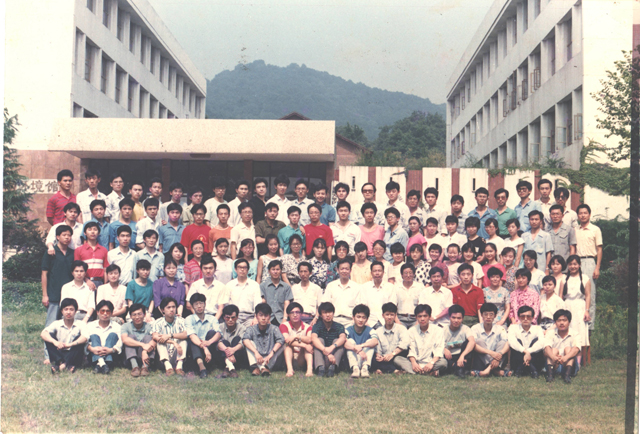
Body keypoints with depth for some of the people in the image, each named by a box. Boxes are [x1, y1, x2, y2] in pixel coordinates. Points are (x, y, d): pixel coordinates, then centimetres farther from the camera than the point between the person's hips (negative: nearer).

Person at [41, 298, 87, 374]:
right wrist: (55, 342, -36)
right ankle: (61, 362, -38)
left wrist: (70, 344, -39)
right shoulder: (57, 324, 1)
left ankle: (64, 364, -38)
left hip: (73, 355, -1)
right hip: (59, 354, 1)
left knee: (79, 338, -24)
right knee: (49, 337, -18)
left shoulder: (80, 324, -3)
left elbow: (85, 337, -24)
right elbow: (43, 334, -16)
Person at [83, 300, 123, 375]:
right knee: (94, 336, -20)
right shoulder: (90, 326, 13)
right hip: (94, 357, 0)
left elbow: (119, 344, -5)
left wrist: (111, 350, -29)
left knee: (113, 335, -17)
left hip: (111, 356, 0)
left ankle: (107, 363, -44)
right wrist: (92, 349, -28)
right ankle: (100, 362, -51)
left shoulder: (116, 326, 12)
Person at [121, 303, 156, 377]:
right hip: (130, 360, 0)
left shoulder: (149, 327, 1)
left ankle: (145, 367, -38)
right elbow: (124, 339, -21)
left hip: (146, 357, 0)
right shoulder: (126, 326, 1)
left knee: (148, 337, -18)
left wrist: (145, 351, -40)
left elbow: (154, 342, -19)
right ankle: (134, 366, -39)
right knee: (131, 336, -17)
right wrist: (142, 345, -36)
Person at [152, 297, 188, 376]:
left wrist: (170, 335, -30)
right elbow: (155, 337, -24)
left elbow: (186, 334, -19)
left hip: (177, 354, 0)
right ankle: (167, 366, -44)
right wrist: (173, 342, -36)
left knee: (183, 339, -20)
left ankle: (179, 366, -36)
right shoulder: (157, 323, -2)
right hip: (165, 355, 0)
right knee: (160, 340, -23)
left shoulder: (180, 320, 0)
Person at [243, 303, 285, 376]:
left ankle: (265, 367, -39)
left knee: (281, 346, -20)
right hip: (256, 361, 0)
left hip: (271, 362, 0)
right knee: (250, 343, -18)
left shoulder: (274, 328, -1)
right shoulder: (251, 329, -1)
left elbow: (281, 340, -20)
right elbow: (245, 340, -21)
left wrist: (271, 354, -36)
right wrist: (256, 352, -38)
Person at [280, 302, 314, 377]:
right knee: (288, 344, -26)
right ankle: (289, 369, -49)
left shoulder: (307, 327, 1)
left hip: (301, 360, 1)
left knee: (309, 344, -22)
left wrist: (296, 337, -30)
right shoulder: (284, 326, -2)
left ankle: (310, 369, -46)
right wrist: (304, 345, -29)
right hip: (289, 358, -1)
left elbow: (310, 339, -21)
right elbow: (286, 339, -22)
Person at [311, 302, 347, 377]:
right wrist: (325, 350, -41)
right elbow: (313, 338, -24)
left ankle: (333, 366, -43)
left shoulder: (339, 326, 0)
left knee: (337, 341, -20)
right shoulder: (317, 326, -2)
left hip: (335, 358, 0)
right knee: (319, 340, -21)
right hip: (321, 357, 0)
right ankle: (320, 367, -44)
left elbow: (343, 338, -22)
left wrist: (332, 347, -44)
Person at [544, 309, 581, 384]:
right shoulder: (551, 334, 1)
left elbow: (576, 349, -22)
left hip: (567, 364, 0)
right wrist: (553, 357, -42)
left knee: (568, 349, -21)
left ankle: (567, 375, -44)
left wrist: (566, 357, -44)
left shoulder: (574, 334, -2)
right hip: (554, 366, 1)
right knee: (554, 350, -22)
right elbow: (547, 348, -18)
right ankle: (550, 374, -46)